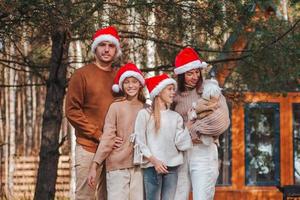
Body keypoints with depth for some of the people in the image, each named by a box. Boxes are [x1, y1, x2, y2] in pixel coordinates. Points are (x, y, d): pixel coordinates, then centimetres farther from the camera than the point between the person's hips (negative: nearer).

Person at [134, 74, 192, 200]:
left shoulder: (176, 117, 14)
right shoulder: (145, 114, 3)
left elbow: (181, 144, 5)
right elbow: (139, 141, -3)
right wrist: (154, 160, -13)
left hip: (172, 168, 4)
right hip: (152, 167, -3)